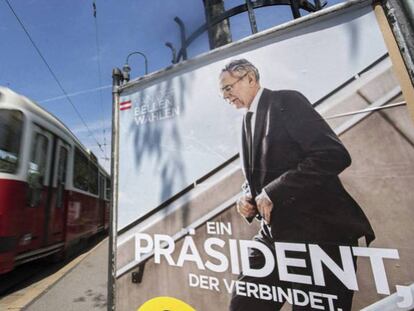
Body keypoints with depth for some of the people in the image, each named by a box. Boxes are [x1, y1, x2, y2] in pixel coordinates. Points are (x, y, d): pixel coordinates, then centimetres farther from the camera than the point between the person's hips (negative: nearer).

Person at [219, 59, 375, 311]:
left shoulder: (286, 101, -5)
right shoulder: (248, 122, 16)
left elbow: (335, 155, -17)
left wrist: (273, 192, -20)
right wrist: (247, 198, 0)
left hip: (319, 230, -6)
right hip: (275, 234, 7)